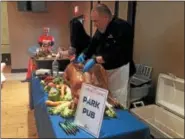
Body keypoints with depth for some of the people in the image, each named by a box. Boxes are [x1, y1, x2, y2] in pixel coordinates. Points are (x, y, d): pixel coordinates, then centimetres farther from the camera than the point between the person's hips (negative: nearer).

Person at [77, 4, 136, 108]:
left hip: (118, 71, -7)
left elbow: (116, 54, -29)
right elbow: (93, 45, 13)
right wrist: (84, 55, -5)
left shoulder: (122, 27, -21)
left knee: (118, 101, 3)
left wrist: (95, 60, -30)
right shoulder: (101, 29, 6)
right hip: (103, 69, 8)